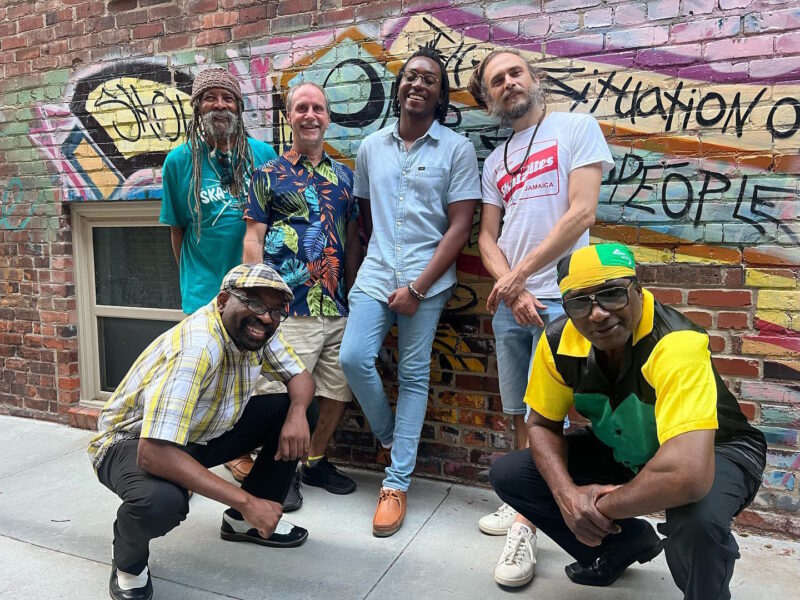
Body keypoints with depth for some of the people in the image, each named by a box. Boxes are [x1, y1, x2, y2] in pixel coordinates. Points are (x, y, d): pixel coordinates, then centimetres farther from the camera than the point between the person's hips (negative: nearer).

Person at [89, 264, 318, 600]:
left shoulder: (256, 330, -12)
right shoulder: (195, 347, -35)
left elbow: (300, 376, 2)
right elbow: (154, 453, -41)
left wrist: (297, 413, -23)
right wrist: (245, 500, -38)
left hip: (203, 433, 7)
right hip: (133, 442, -7)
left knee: (302, 411, -5)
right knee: (162, 499, -41)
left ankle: (243, 521, 12)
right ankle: (129, 560, -1)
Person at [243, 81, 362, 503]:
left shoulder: (343, 175, 14)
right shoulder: (269, 175, 3)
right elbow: (253, 238, -2)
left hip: (338, 308, 5)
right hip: (289, 309, -4)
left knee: (338, 391, 11)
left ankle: (316, 461, 32)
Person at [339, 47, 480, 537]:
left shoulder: (457, 149, -1)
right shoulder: (371, 147, 11)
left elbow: (460, 226, -6)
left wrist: (417, 286, -12)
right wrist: (379, 259, 9)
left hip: (426, 283, -3)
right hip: (374, 276, 3)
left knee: (413, 378, 2)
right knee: (353, 357, -10)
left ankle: (397, 483, 13)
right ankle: (389, 435, 21)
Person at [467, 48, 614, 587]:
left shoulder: (577, 128, 1)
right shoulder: (495, 161, 17)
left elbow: (581, 213, -10)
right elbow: (487, 238, 11)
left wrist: (520, 274, -10)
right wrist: (513, 291, -7)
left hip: (559, 296, -5)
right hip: (509, 301, 6)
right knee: (520, 416, 12)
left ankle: (524, 525, 5)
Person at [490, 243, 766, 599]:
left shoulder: (675, 343, -36)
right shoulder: (559, 342, -18)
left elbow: (688, 476, -47)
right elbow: (543, 425, -3)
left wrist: (601, 506, -30)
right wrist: (566, 493, -23)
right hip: (622, 452, 6)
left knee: (696, 518, -40)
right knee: (508, 474, -5)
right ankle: (628, 543, 16)